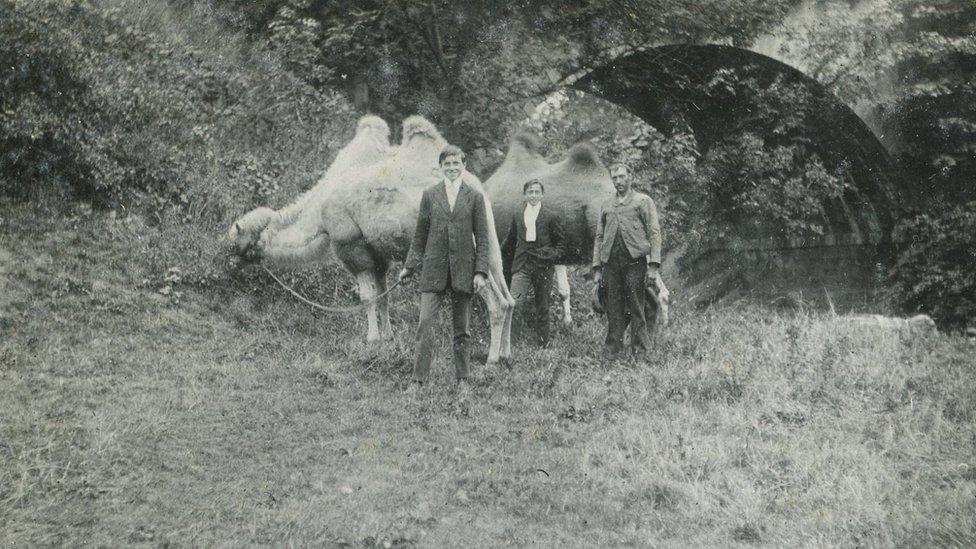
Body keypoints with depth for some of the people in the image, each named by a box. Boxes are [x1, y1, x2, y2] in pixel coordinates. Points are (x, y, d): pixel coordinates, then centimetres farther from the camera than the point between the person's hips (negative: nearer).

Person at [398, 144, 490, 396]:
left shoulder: (474, 197, 4)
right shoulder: (430, 194, 7)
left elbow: (482, 237, 2)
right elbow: (420, 234, 11)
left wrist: (480, 271, -6)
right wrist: (410, 266, 8)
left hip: (463, 270, 0)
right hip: (433, 269, 0)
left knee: (461, 329, 7)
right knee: (425, 325, -6)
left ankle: (462, 380, 18)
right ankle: (418, 380, -3)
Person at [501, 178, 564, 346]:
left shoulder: (550, 216, 2)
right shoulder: (517, 216, 10)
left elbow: (560, 241, 9)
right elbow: (511, 239, 23)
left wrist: (553, 255, -4)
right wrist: (512, 256, 16)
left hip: (543, 267, -1)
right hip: (521, 266, 1)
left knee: (542, 307, 8)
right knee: (515, 303, -16)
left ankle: (543, 342, 20)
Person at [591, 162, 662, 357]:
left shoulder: (643, 201, 8)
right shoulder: (606, 206, 20)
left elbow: (654, 233, 1)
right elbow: (599, 237, 19)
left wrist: (653, 264, -9)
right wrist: (597, 267, 10)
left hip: (635, 261, -4)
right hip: (611, 262, 4)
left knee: (636, 309, -4)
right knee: (614, 309, 3)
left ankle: (640, 351, 1)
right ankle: (613, 350, 8)